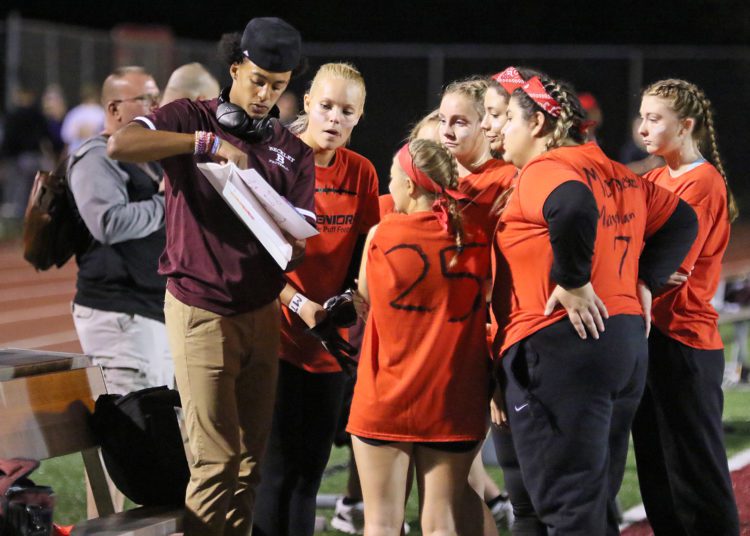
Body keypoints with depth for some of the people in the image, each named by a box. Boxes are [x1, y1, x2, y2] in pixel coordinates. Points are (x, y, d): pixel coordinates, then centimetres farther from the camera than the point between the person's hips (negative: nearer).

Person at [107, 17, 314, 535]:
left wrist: (289, 241, -21)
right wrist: (207, 143, -27)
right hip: (202, 311, -5)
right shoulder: (192, 119, -3)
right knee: (216, 460, -7)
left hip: (261, 311, 5)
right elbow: (121, 144, -21)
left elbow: (299, 239, 3)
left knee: (252, 457, 7)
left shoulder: (293, 153, 10)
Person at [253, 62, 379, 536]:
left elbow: (365, 252, 11)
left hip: (330, 339, 5)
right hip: (278, 331, -5)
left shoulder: (361, 173, 6)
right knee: (279, 466, -6)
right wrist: (299, 304, -17)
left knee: (310, 470, 10)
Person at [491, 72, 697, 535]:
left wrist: (573, 282, -21)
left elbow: (574, 209, -30)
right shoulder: (619, 176, 18)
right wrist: (644, 281, 17)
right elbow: (681, 222, 25)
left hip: (560, 344, -9)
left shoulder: (544, 170, -9)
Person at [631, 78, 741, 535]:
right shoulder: (657, 179, 15)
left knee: (697, 479, -5)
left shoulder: (703, 182, -11)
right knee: (657, 477, 12)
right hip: (652, 334, 9)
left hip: (683, 341, -9)